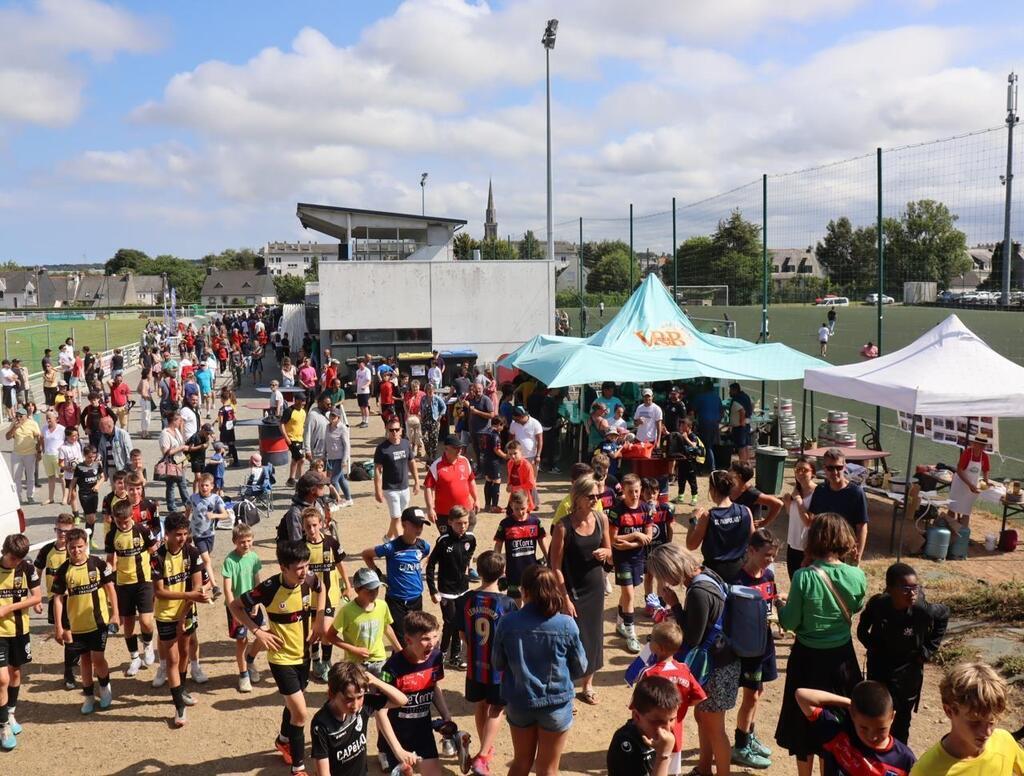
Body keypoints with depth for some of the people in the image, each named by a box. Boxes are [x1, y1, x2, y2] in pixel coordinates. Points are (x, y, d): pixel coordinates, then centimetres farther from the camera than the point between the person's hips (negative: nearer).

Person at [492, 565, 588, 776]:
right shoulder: (566, 625, -18)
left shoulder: (507, 623, -16)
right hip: (556, 704, -1)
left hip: (519, 702, 2)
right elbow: (580, 668, -4)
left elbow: (497, 664, -2)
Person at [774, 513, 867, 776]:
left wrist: (781, 606, 5)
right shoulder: (857, 577, -13)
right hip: (841, 657, 3)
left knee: (804, 720, 16)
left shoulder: (803, 577, -23)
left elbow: (790, 622, -14)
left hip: (808, 657, -2)